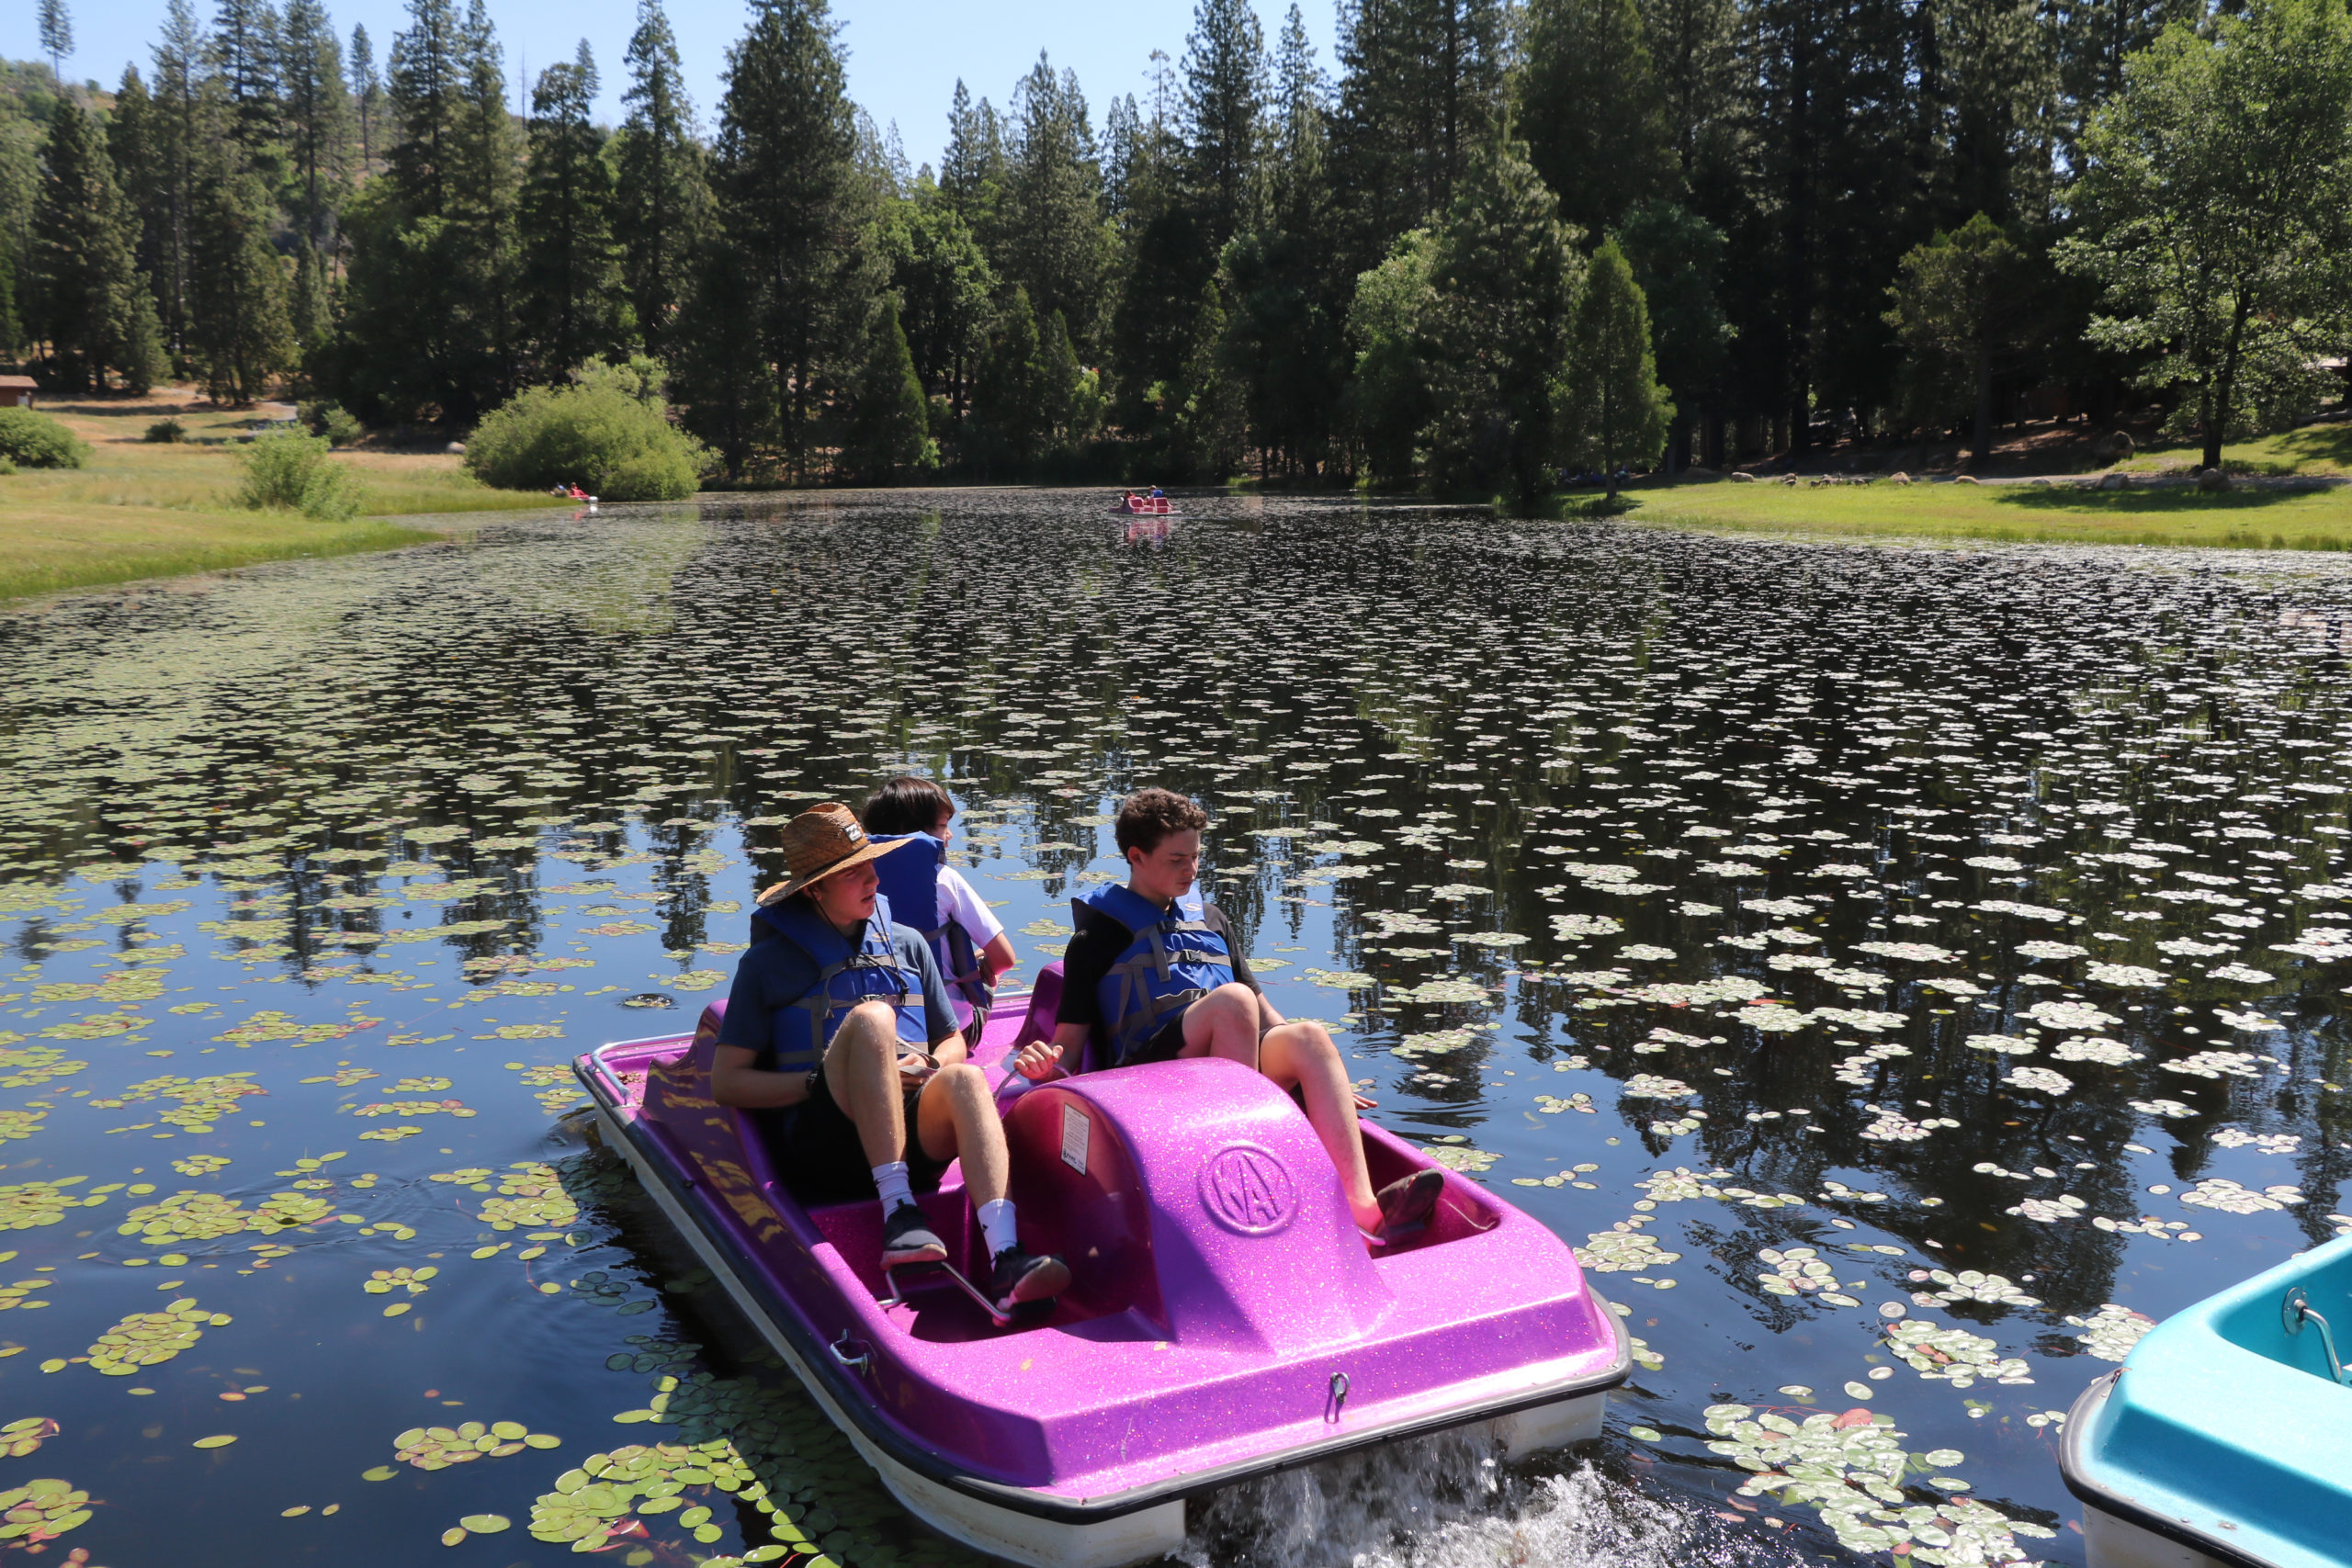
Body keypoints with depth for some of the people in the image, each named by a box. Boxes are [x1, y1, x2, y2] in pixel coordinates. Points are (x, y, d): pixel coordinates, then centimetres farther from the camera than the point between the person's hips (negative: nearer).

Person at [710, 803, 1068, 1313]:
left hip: (913, 1136, 3)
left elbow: (953, 1043, 25)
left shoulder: (907, 944, 21)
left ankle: (1006, 1262, -51)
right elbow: (726, 1083, 5)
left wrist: (927, 1066, 0)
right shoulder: (768, 963, 10)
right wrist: (822, 1081, -8)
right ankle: (898, 1214, -37)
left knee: (964, 1077, -33)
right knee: (871, 1017, -30)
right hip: (824, 1148, -3)